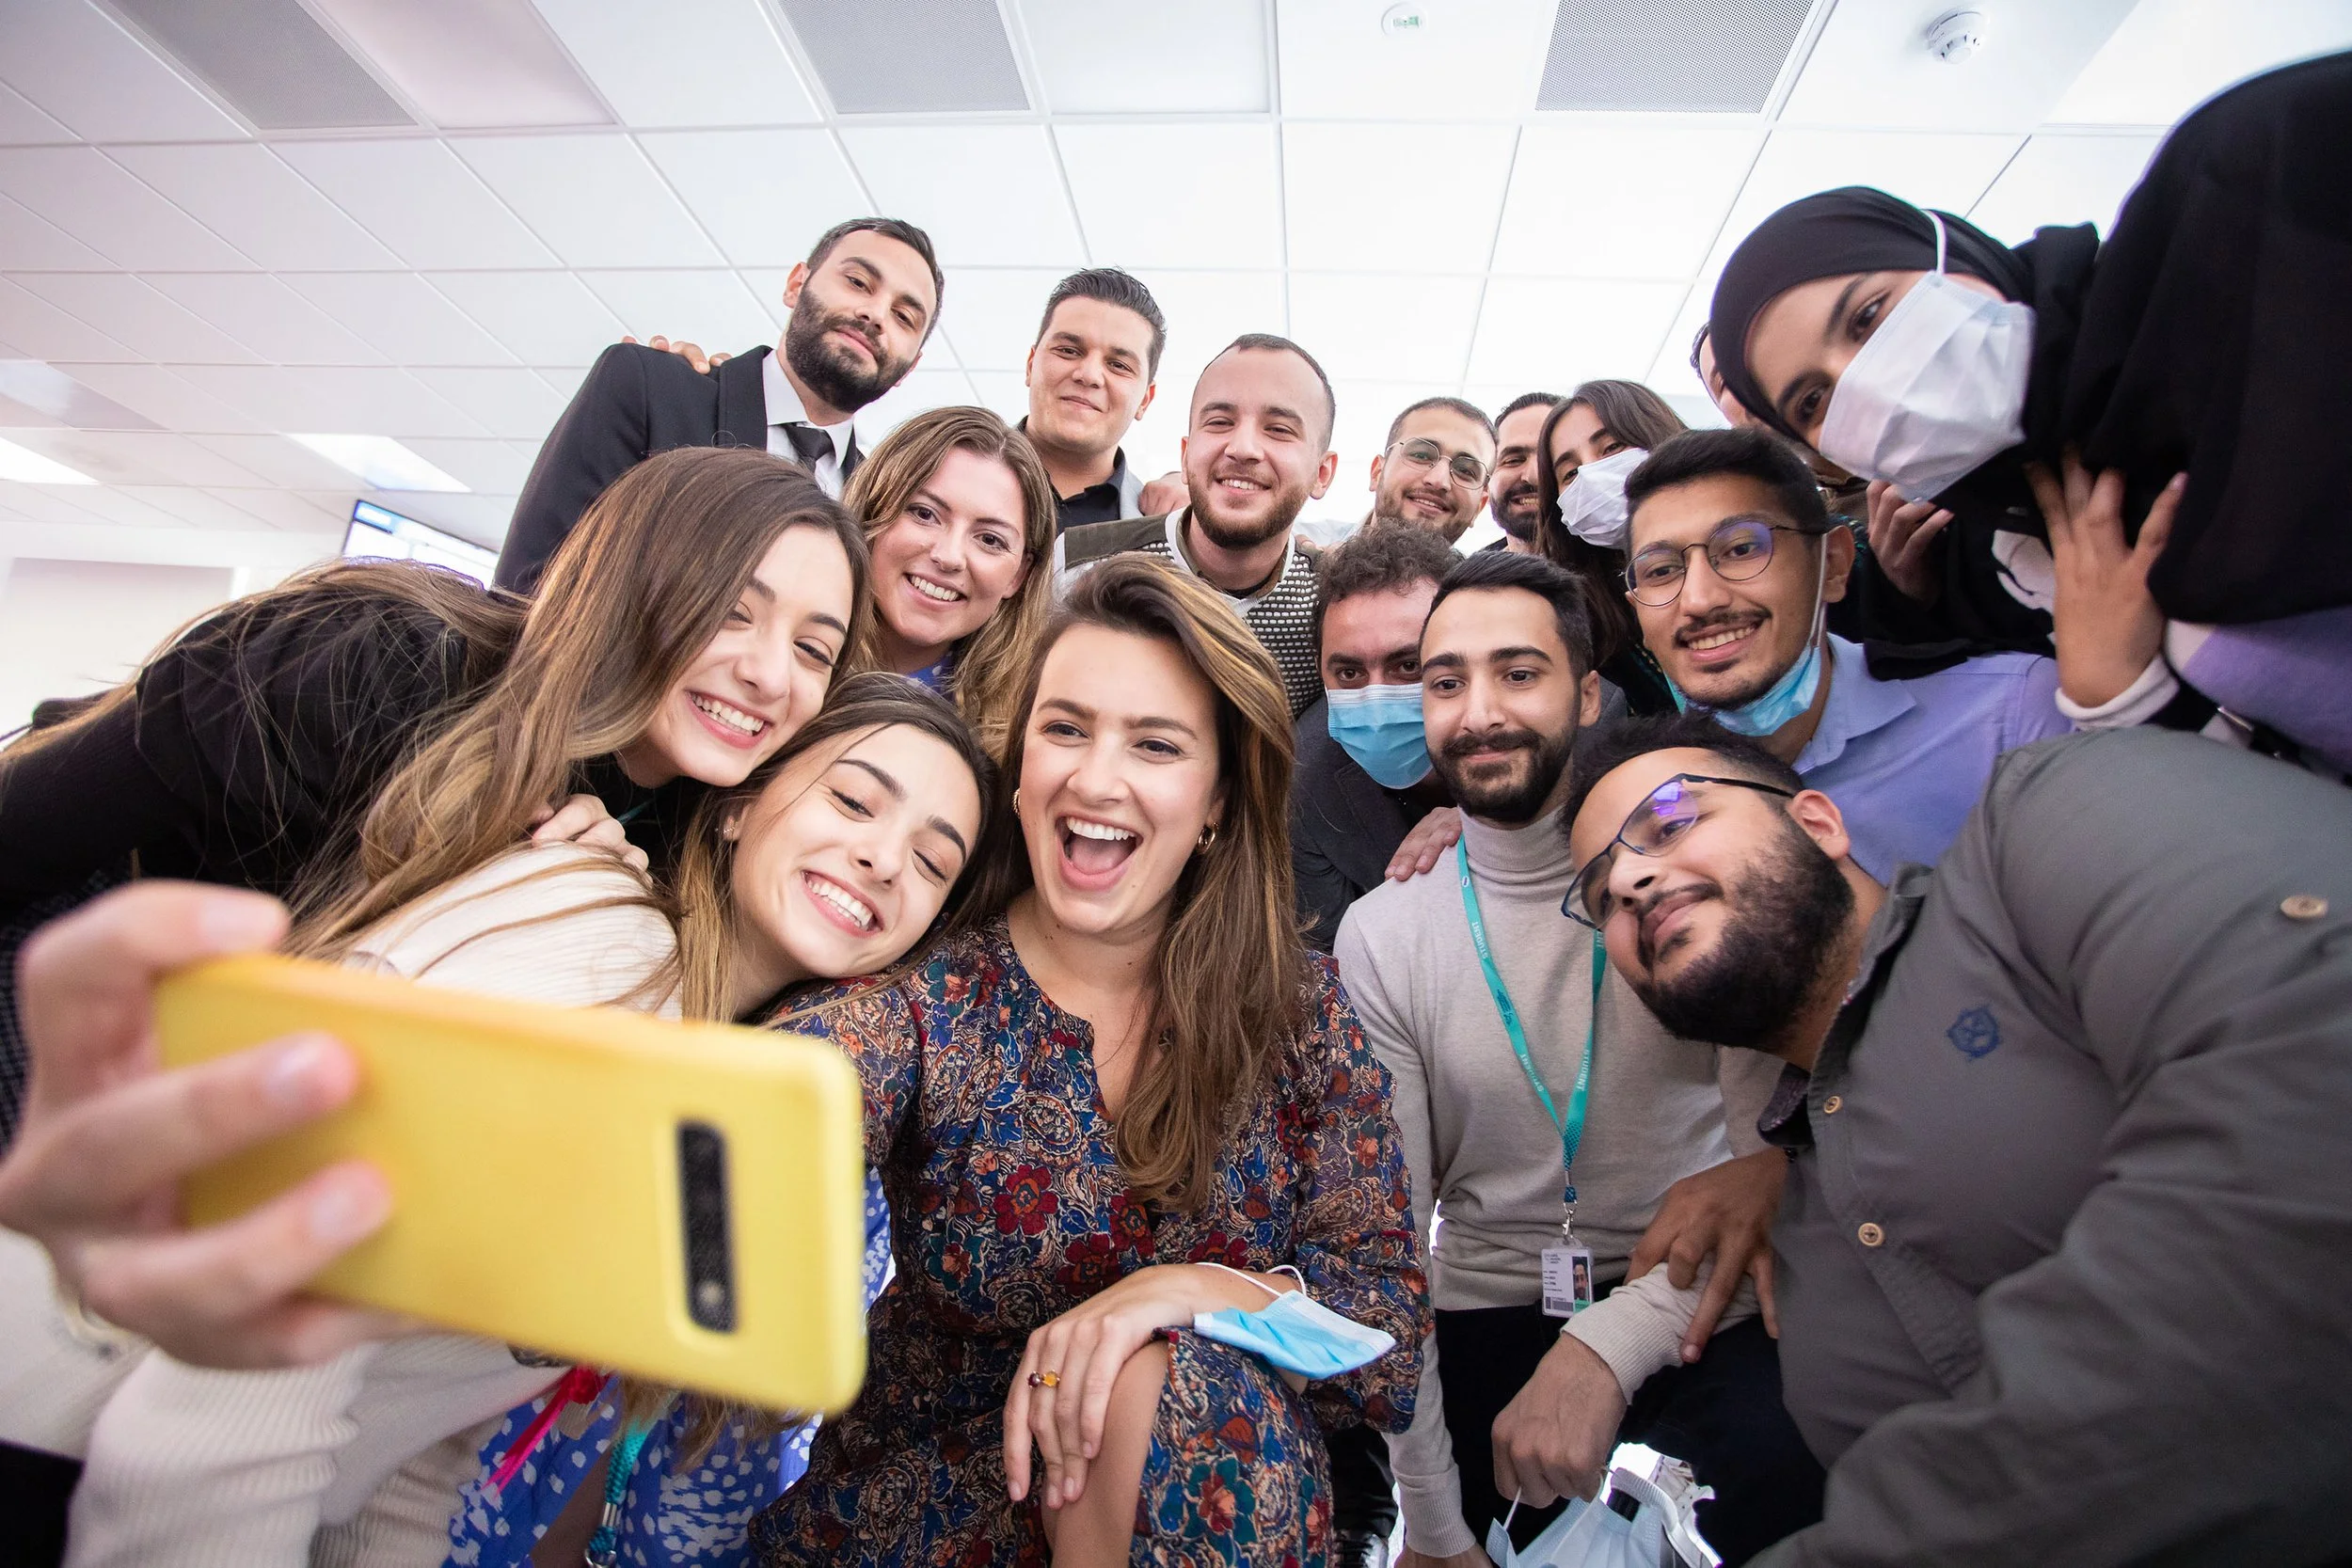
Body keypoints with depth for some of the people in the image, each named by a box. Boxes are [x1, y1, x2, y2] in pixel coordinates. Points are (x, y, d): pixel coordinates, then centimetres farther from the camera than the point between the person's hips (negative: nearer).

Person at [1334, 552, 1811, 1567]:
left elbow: (1776, 1152, -11)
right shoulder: (1380, 934, -6)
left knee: (1773, 1464, -30)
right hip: (1491, 1320, 1)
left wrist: (1611, 1341, -26)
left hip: (1694, 1311, 0)